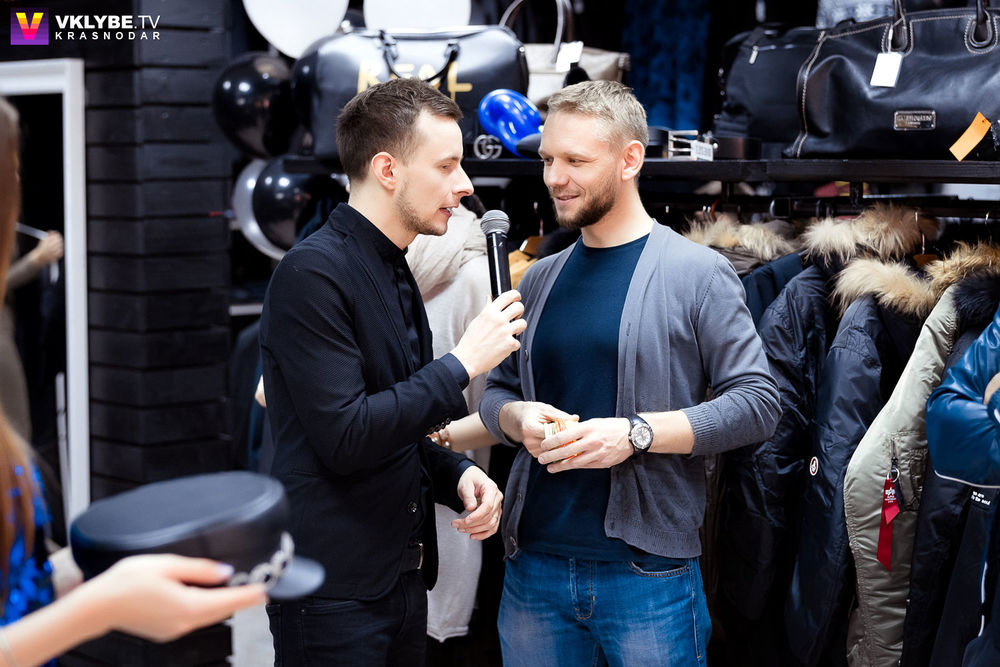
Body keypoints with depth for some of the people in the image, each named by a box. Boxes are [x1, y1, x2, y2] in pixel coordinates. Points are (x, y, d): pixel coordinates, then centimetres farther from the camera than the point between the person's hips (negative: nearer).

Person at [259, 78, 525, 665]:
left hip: (403, 580, 9)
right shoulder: (312, 274, -16)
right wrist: (462, 365, -18)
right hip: (335, 590, -9)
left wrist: (458, 475, 2)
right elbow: (346, 437, -23)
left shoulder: (396, 274, 15)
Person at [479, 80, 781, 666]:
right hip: (535, 565, 5)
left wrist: (637, 433, -19)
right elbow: (497, 392, 18)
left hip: (648, 573, -4)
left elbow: (758, 404, -9)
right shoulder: (540, 279, 12)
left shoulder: (698, 273, -4)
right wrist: (517, 418, -6)